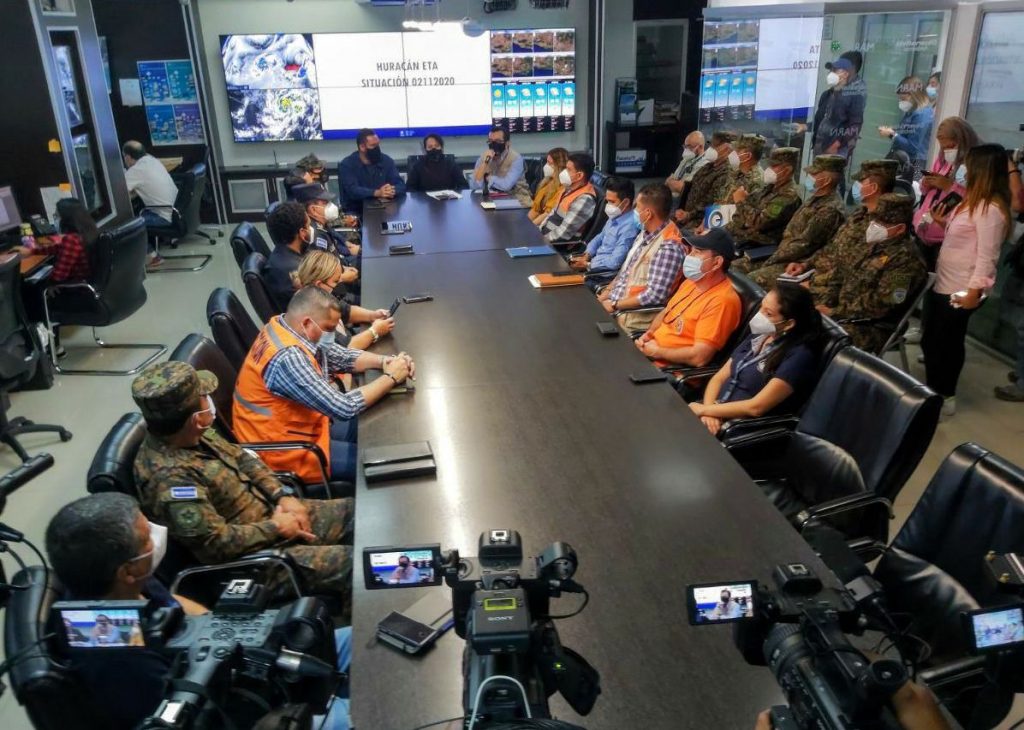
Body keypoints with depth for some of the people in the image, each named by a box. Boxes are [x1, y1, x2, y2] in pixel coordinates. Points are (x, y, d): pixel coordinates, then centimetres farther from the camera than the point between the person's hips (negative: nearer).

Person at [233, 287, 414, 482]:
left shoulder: (286, 326, -4)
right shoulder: (288, 358, -33)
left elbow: (342, 357, 7)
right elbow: (344, 408, -31)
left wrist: (384, 360, -10)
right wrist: (390, 377, -19)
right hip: (288, 450, -9)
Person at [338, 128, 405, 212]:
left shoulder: (387, 161, 5)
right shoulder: (347, 164, -6)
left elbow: (401, 185, -1)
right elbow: (352, 190, -20)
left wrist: (392, 191, -26)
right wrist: (377, 193, -35)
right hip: (356, 212, -4)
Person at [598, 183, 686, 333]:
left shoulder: (669, 248, -22)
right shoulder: (646, 233, 6)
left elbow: (655, 296, -25)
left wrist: (615, 305, -18)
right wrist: (607, 291, 4)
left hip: (634, 319, -9)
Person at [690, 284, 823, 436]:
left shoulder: (799, 356, -13)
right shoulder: (756, 337, 11)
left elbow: (756, 407, -19)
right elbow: (718, 378, 9)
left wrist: (703, 410, -12)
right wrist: (708, 411, -10)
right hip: (716, 418, 7)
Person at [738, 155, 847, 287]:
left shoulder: (831, 209, -17)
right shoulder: (815, 199, 14)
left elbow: (804, 245, -20)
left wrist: (773, 259, -14)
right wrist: (776, 255, 8)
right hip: (786, 256, 10)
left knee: (753, 279, -29)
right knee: (735, 267, -1)